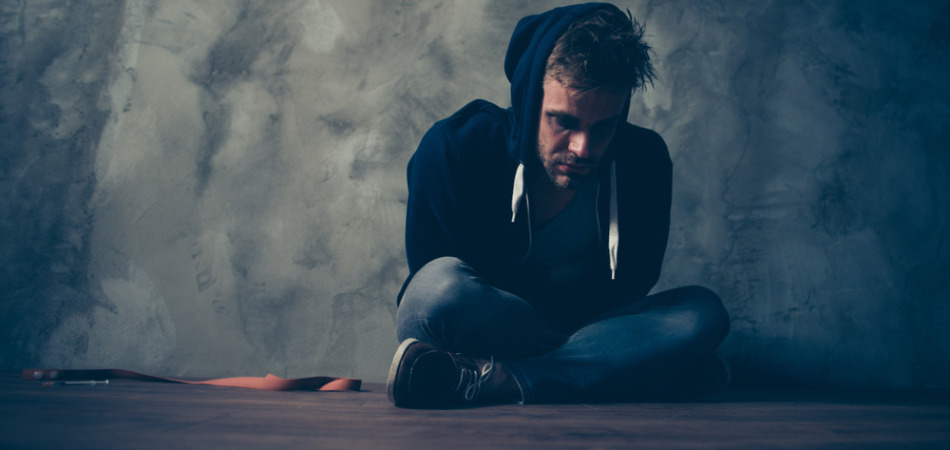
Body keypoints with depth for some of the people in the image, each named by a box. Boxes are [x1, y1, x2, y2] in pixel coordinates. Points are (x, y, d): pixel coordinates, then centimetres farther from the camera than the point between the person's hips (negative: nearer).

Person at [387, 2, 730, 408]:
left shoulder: (644, 160, -9)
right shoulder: (452, 150, -16)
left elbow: (628, 287, -3)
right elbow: (433, 292, -14)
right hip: (478, 336, -3)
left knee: (703, 315, -25)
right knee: (442, 285, -36)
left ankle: (487, 380, -31)